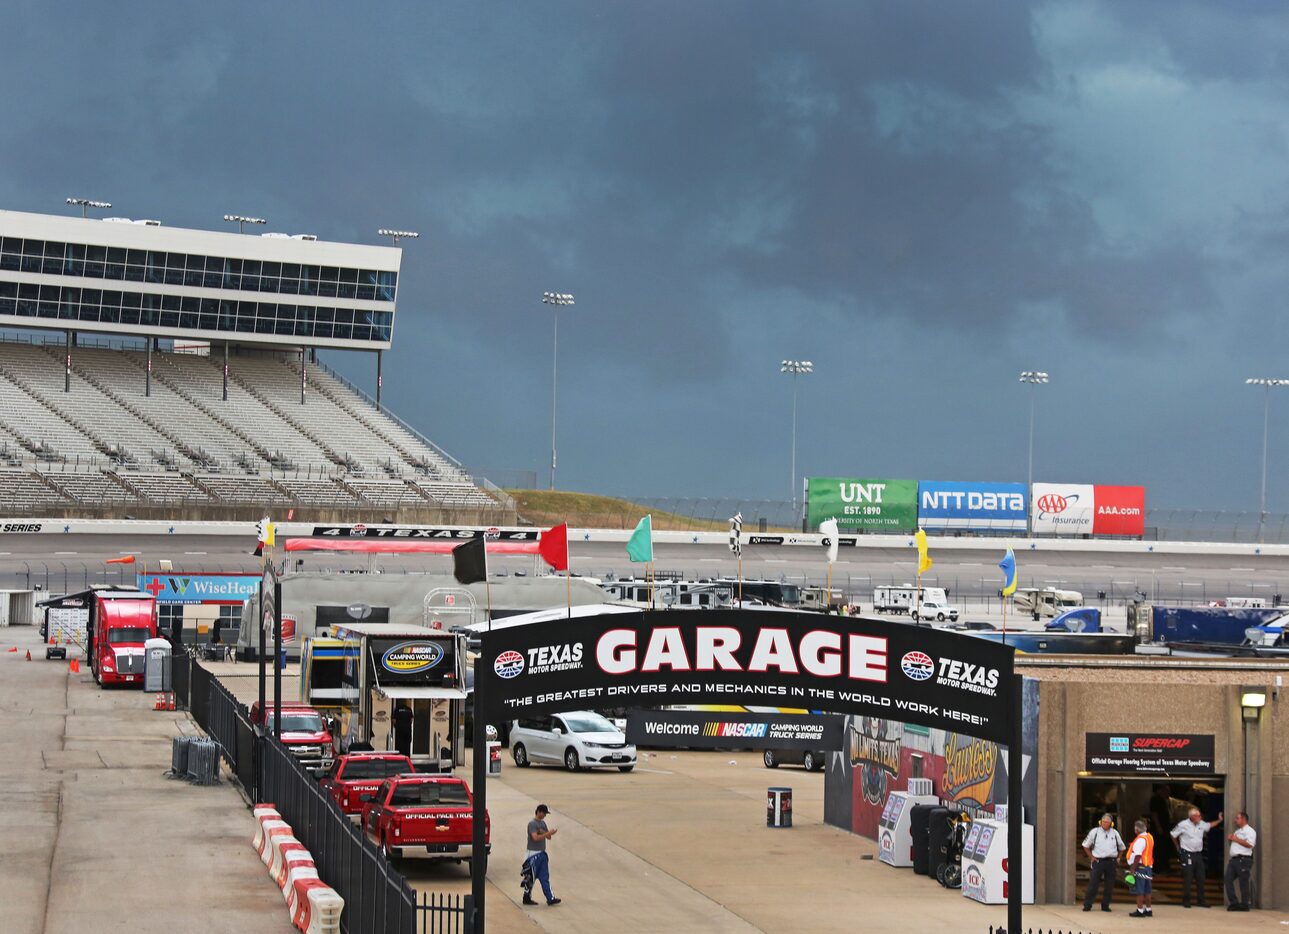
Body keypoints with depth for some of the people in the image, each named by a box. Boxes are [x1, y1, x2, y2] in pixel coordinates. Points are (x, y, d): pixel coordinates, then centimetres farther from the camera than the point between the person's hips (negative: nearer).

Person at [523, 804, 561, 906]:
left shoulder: (543, 823, 14)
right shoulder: (532, 824, -13)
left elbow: (548, 837, 11)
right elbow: (535, 837, -25)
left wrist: (544, 832, -9)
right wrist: (548, 833, -23)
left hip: (542, 853, 8)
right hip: (534, 854, -8)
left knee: (545, 877, 5)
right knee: (531, 877, 0)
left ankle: (550, 898, 2)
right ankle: (527, 898, 10)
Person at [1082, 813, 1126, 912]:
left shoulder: (1115, 833, 9)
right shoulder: (1094, 832, 2)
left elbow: (1121, 847, 23)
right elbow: (1085, 845, 10)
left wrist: (1118, 857, 10)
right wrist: (1091, 857, 2)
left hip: (1111, 862, 3)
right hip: (1098, 861, -3)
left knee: (1109, 885, 3)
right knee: (1093, 884, -6)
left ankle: (1105, 906, 12)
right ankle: (1087, 906, -2)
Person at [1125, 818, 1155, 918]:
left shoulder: (1140, 840, -18)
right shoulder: (1149, 837, 10)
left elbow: (1138, 856, -22)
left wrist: (1133, 869, -19)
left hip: (1140, 867, -9)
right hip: (1148, 866, 9)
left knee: (1139, 891, -3)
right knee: (1147, 890, 15)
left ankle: (1140, 910, -1)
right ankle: (1148, 909, 19)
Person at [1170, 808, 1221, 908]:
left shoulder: (1201, 824, 7)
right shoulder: (1183, 825, -10)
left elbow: (1209, 825, 28)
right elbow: (1173, 835, 1)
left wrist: (1219, 820, 18)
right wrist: (1178, 846, 8)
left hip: (1198, 854, 6)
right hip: (1187, 854, -6)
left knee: (1200, 878, 7)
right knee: (1187, 879, -5)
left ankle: (1201, 900, 16)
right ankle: (1186, 901, 4)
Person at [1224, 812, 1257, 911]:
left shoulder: (1249, 831, -4)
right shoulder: (1237, 831, 24)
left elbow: (1249, 844, -18)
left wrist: (1236, 839, -12)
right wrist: (1230, 838, 9)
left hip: (1243, 859, -9)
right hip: (1234, 859, 9)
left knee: (1243, 882, -5)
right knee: (1228, 879, 0)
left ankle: (1244, 905, 1)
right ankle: (1233, 903, 2)